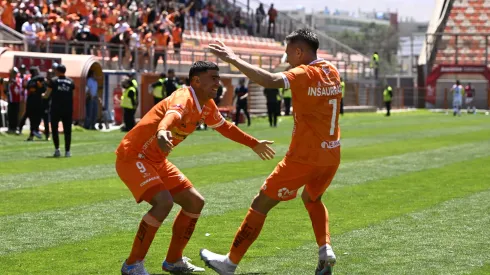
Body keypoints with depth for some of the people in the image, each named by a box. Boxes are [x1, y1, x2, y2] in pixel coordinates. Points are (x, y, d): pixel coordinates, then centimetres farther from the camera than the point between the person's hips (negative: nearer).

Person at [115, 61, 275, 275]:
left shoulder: (207, 106, 4)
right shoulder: (184, 98, -25)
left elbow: (225, 127, 25)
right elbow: (172, 114, -49)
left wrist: (254, 144, 33)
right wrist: (162, 131, -72)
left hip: (157, 161, 10)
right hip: (133, 157, -10)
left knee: (195, 202, 10)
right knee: (163, 202, -28)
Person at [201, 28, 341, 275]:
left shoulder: (304, 74, -15)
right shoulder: (332, 71, 7)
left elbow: (269, 81, -31)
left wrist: (233, 59, -27)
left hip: (304, 157, -7)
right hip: (332, 155, 7)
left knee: (261, 203, 4)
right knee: (312, 198, 32)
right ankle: (325, 249, 9)